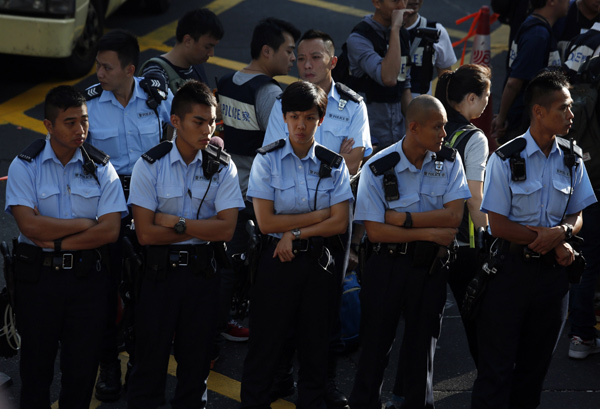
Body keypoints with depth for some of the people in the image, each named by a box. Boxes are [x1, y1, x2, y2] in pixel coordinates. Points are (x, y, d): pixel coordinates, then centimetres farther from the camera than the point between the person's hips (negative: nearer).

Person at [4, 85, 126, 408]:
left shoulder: (101, 168, 1)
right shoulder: (24, 166, -4)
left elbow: (110, 230, -8)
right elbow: (30, 226, -15)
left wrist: (56, 241, -14)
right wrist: (85, 224, -11)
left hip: (87, 276, 1)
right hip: (37, 276, -1)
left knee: (83, 367, 7)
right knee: (36, 366, 8)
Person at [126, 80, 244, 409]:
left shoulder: (223, 168, -1)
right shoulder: (150, 166, -6)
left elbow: (227, 229, -9)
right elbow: (146, 233, -11)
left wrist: (176, 223, -13)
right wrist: (201, 227, -9)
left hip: (202, 271, 2)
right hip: (159, 270, -2)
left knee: (196, 358, 10)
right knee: (150, 357, 3)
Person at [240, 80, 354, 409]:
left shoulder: (333, 165, 3)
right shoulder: (267, 160, -4)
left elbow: (339, 223, -4)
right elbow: (266, 222, -10)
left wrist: (296, 234, -13)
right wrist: (320, 214, -9)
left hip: (318, 261, 2)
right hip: (277, 259, -2)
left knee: (316, 345, 8)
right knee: (266, 344, 0)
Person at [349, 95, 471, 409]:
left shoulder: (449, 161, -2)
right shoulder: (378, 168, -11)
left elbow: (453, 216, -11)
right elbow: (375, 230, -13)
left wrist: (403, 218, -16)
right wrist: (430, 232, -15)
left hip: (431, 268, 2)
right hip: (387, 266, -2)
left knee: (422, 348, 12)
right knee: (375, 345, 5)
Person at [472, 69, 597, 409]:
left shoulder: (572, 160, 4)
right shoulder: (506, 160, -10)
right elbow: (499, 225, -11)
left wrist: (561, 232, -14)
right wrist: (554, 243, -13)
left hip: (553, 271, 4)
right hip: (512, 268, -4)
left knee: (536, 365, 12)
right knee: (497, 363, -1)